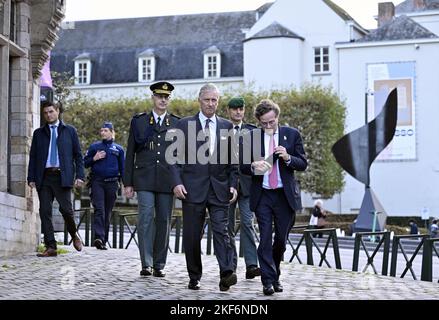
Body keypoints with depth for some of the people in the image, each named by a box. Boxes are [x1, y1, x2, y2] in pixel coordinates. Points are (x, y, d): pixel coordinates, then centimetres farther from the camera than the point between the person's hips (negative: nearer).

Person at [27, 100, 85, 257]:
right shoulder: (38, 133, 16)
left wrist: (79, 176, -2)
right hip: (44, 177, 2)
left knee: (66, 209, -10)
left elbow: (78, 155, 9)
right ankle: (50, 247, 0)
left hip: (62, 176, -2)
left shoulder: (69, 131, 12)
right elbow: (33, 157, 13)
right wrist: (31, 178, 3)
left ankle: (74, 235, 18)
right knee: (45, 212, -4)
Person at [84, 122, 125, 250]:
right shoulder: (94, 146, 11)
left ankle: (104, 241, 12)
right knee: (99, 209, -17)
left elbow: (122, 168, 14)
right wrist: (94, 159, -6)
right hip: (97, 182, -2)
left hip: (112, 183, 2)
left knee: (107, 212, 6)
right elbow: (85, 163, 13)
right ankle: (99, 237, -28)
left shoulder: (118, 149, 12)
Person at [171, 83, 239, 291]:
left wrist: (233, 184, 3)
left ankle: (226, 274, -19)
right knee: (192, 236, 3)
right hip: (193, 188, -1)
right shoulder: (185, 125, 4)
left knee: (221, 231, -11)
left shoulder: (226, 126, 10)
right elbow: (176, 157, 2)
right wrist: (177, 182, -9)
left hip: (219, 189, 1)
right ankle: (194, 278, 14)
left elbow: (232, 160, 13)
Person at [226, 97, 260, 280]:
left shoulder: (251, 131, 9)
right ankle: (230, 266, 13)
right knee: (228, 226, 6)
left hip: (246, 184, 0)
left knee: (247, 223, -10)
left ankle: (251, 266, -14)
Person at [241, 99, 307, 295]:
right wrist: (253, 166, -17)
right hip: (262, 195, -1)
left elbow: (303, 164, 2)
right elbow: (243, 166, 6)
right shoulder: (251, 137, 3)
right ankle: (268, 281, -3)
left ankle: (275, 274, 29)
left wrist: (287, 157, -17)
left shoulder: (292, 135, 3)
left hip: (285, 195, 1)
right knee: (265, 239, -6)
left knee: (281, 239, 9)